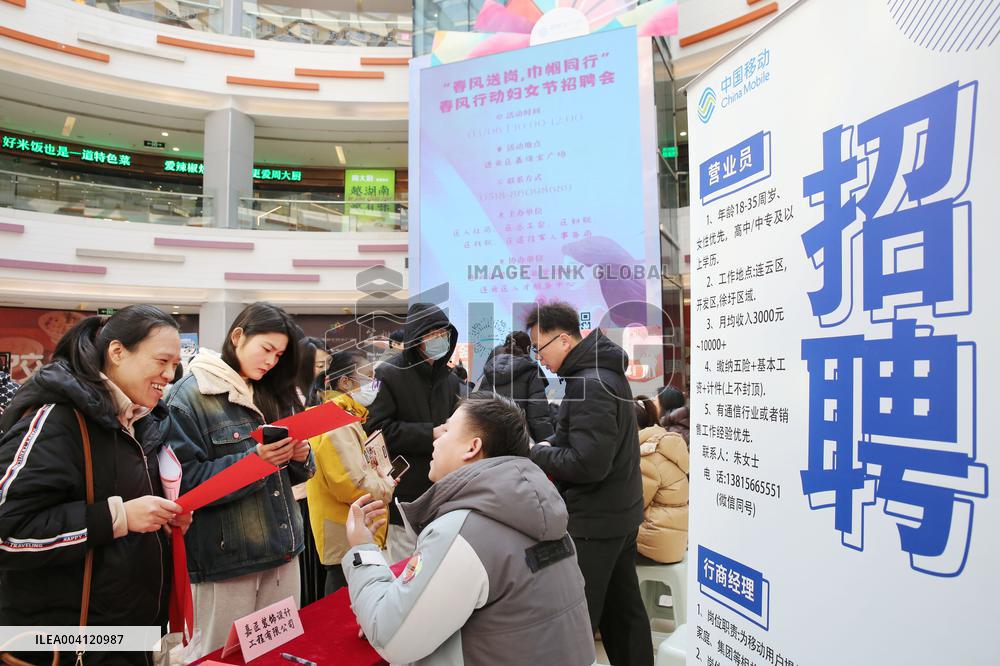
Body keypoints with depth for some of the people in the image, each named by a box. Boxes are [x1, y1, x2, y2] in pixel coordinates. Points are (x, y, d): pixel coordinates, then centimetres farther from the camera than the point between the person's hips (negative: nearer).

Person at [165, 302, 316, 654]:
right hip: (225, 559, -6)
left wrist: (300, 456, -8)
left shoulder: (274, 393, 9)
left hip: (283, 549, 6)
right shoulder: (190, 395, -10)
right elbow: (186, 482, -16)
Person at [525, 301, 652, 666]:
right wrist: (549, 446, 4)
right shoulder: (605, 372, 9)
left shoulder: (589, 385, -22)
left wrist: (537, 454, -13)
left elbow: (588, 464, -27)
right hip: (620, 513, 10)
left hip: (594, 521, -10)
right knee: (623, 609, 20)